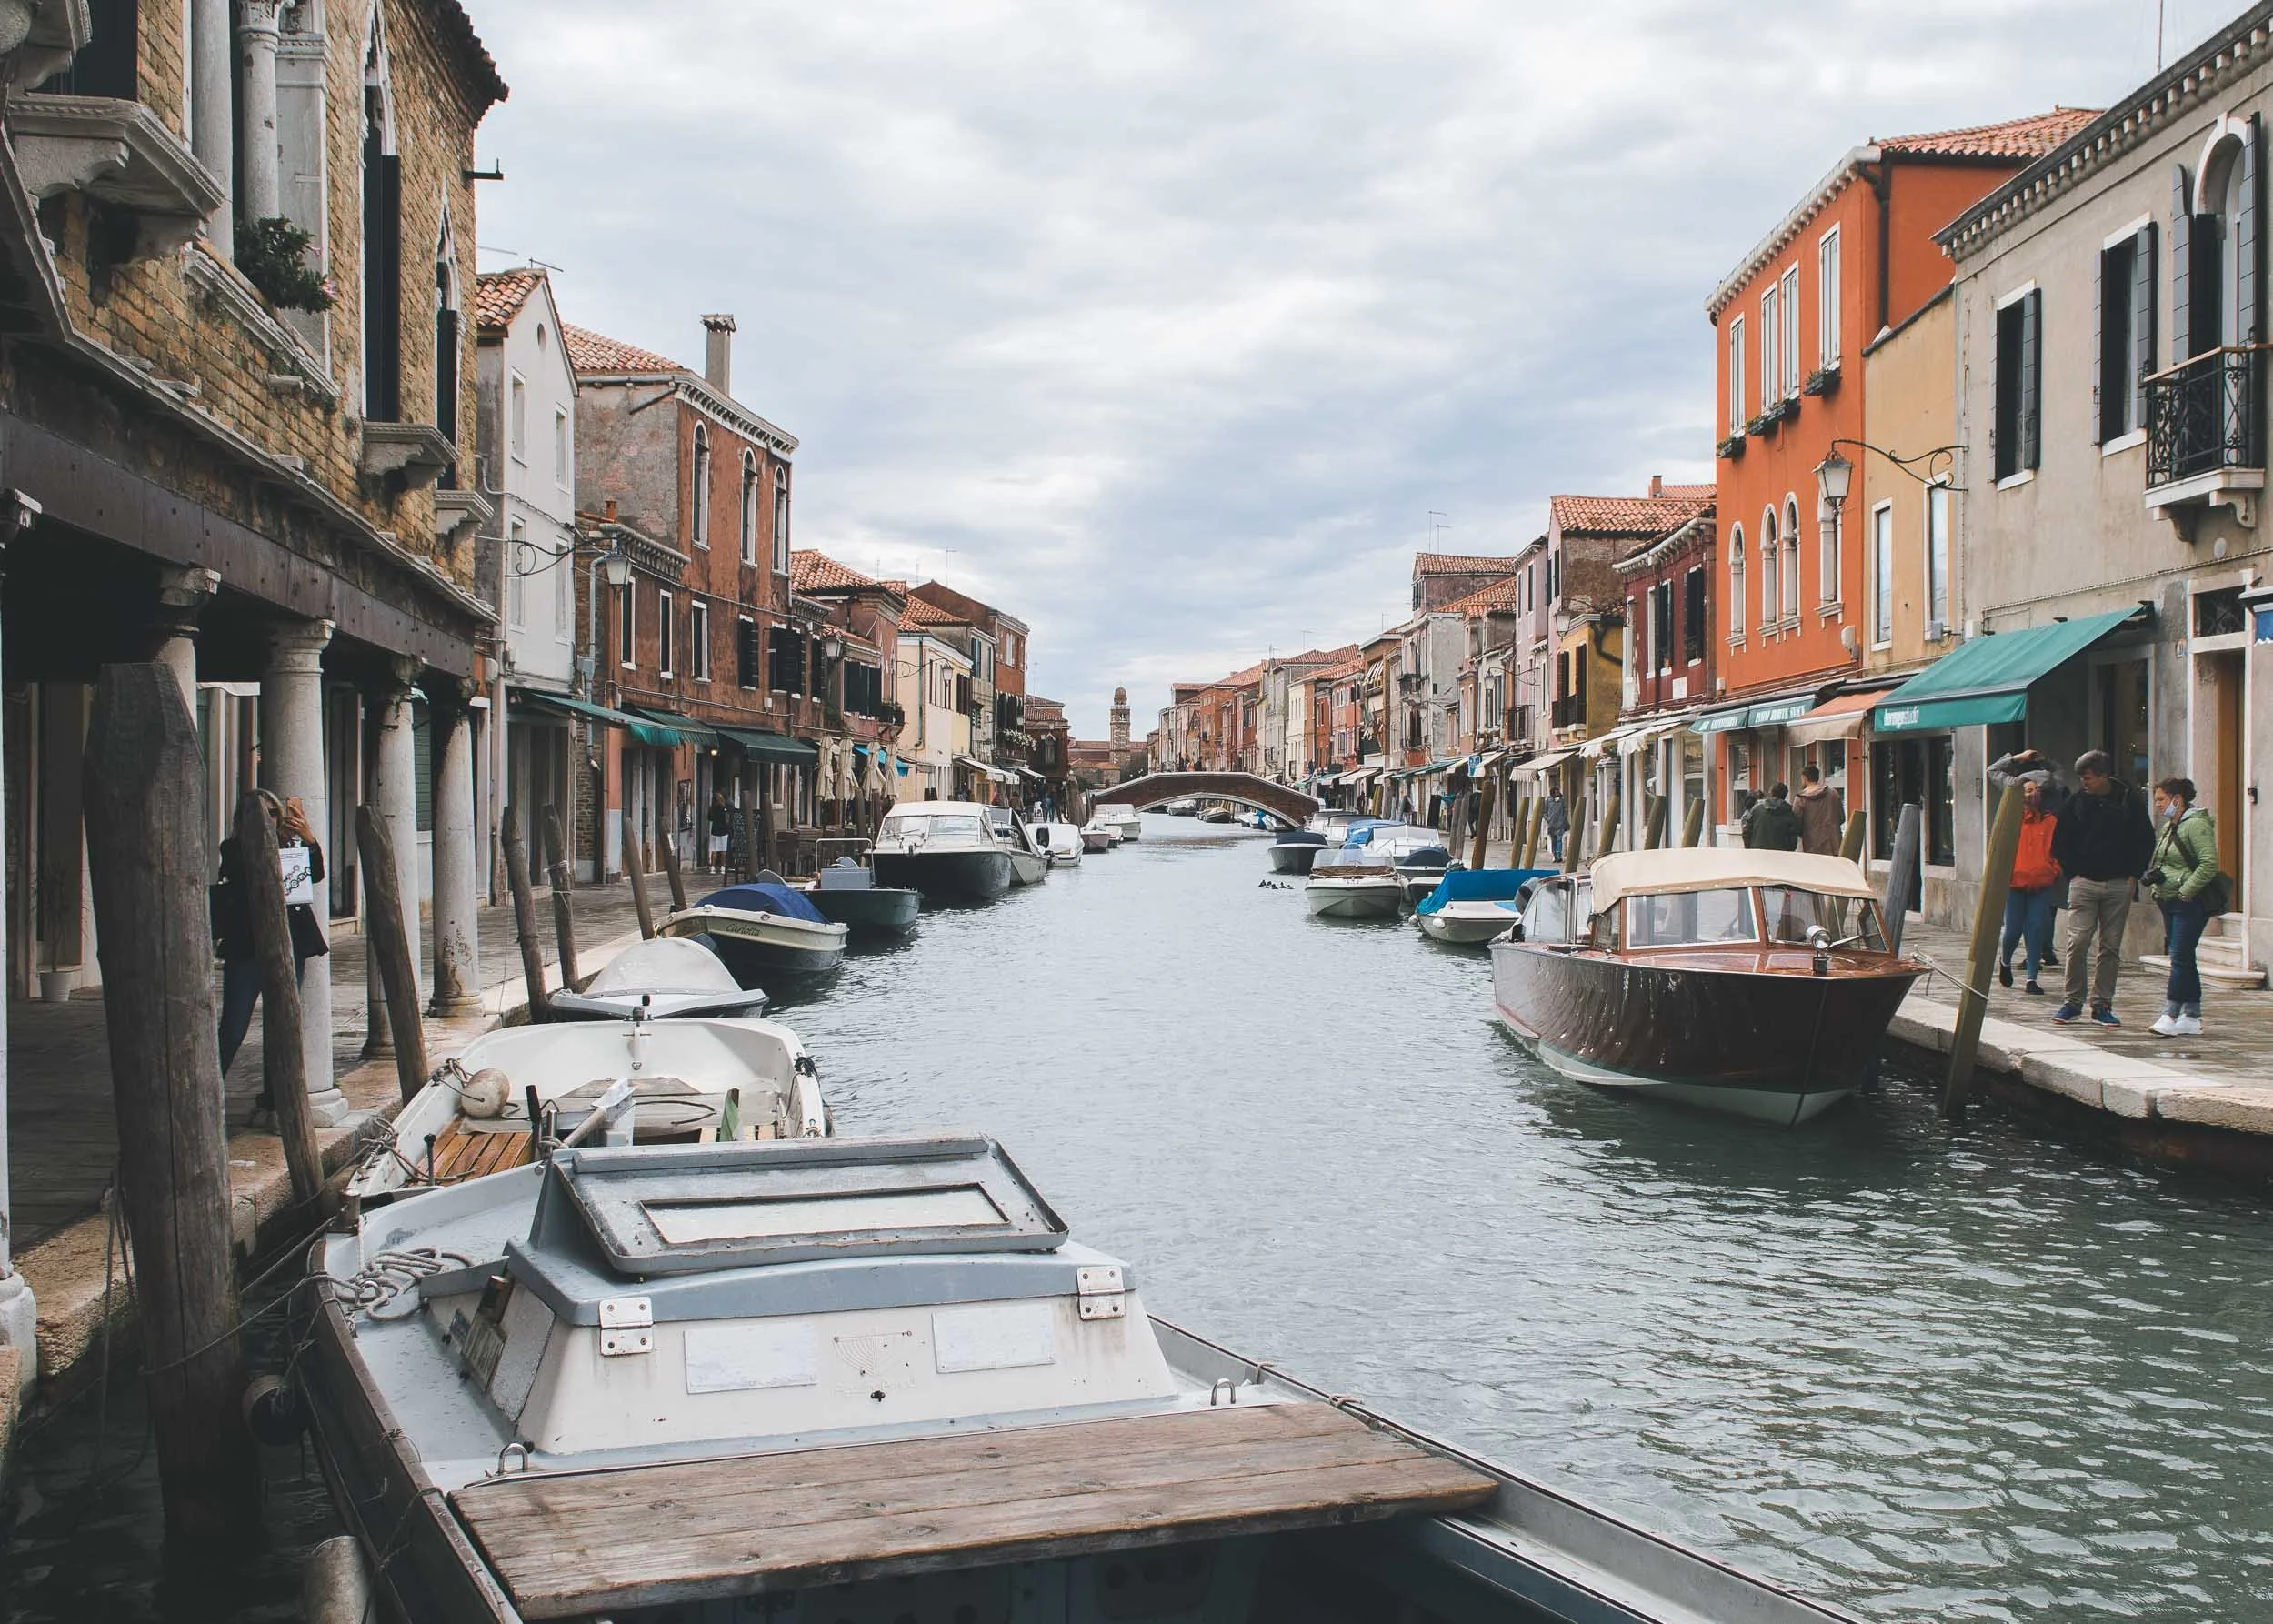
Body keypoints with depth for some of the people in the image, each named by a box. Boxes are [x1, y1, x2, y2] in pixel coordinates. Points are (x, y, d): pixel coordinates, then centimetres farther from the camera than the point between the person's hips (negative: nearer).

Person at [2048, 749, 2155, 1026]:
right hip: (2083, 883, 0)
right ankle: (2072, 1001, 2)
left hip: (2119, 885, 0)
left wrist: (2133, 874, 3)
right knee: (2077, 943, -7)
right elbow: (2060, 841, 11)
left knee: (2111, 947, 3)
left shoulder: (2130, 800, 1)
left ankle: (2103, 1004, 9)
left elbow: (2146, 840, 10)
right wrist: (2072, 872, 3)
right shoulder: (2077, 801, 2)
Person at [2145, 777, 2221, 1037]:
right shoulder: (2169, 826, 16)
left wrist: (2186, 891, -20)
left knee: (2181, 958, -11)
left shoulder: (2196, 825, -13)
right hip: (2170, 903, 10)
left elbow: (2209, 864, -21)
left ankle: (2170, 1016, -13)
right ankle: (2192, 1019, 15)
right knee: (2183, 960, 11)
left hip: (2190, 903, -10)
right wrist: (2153, 880, 7)